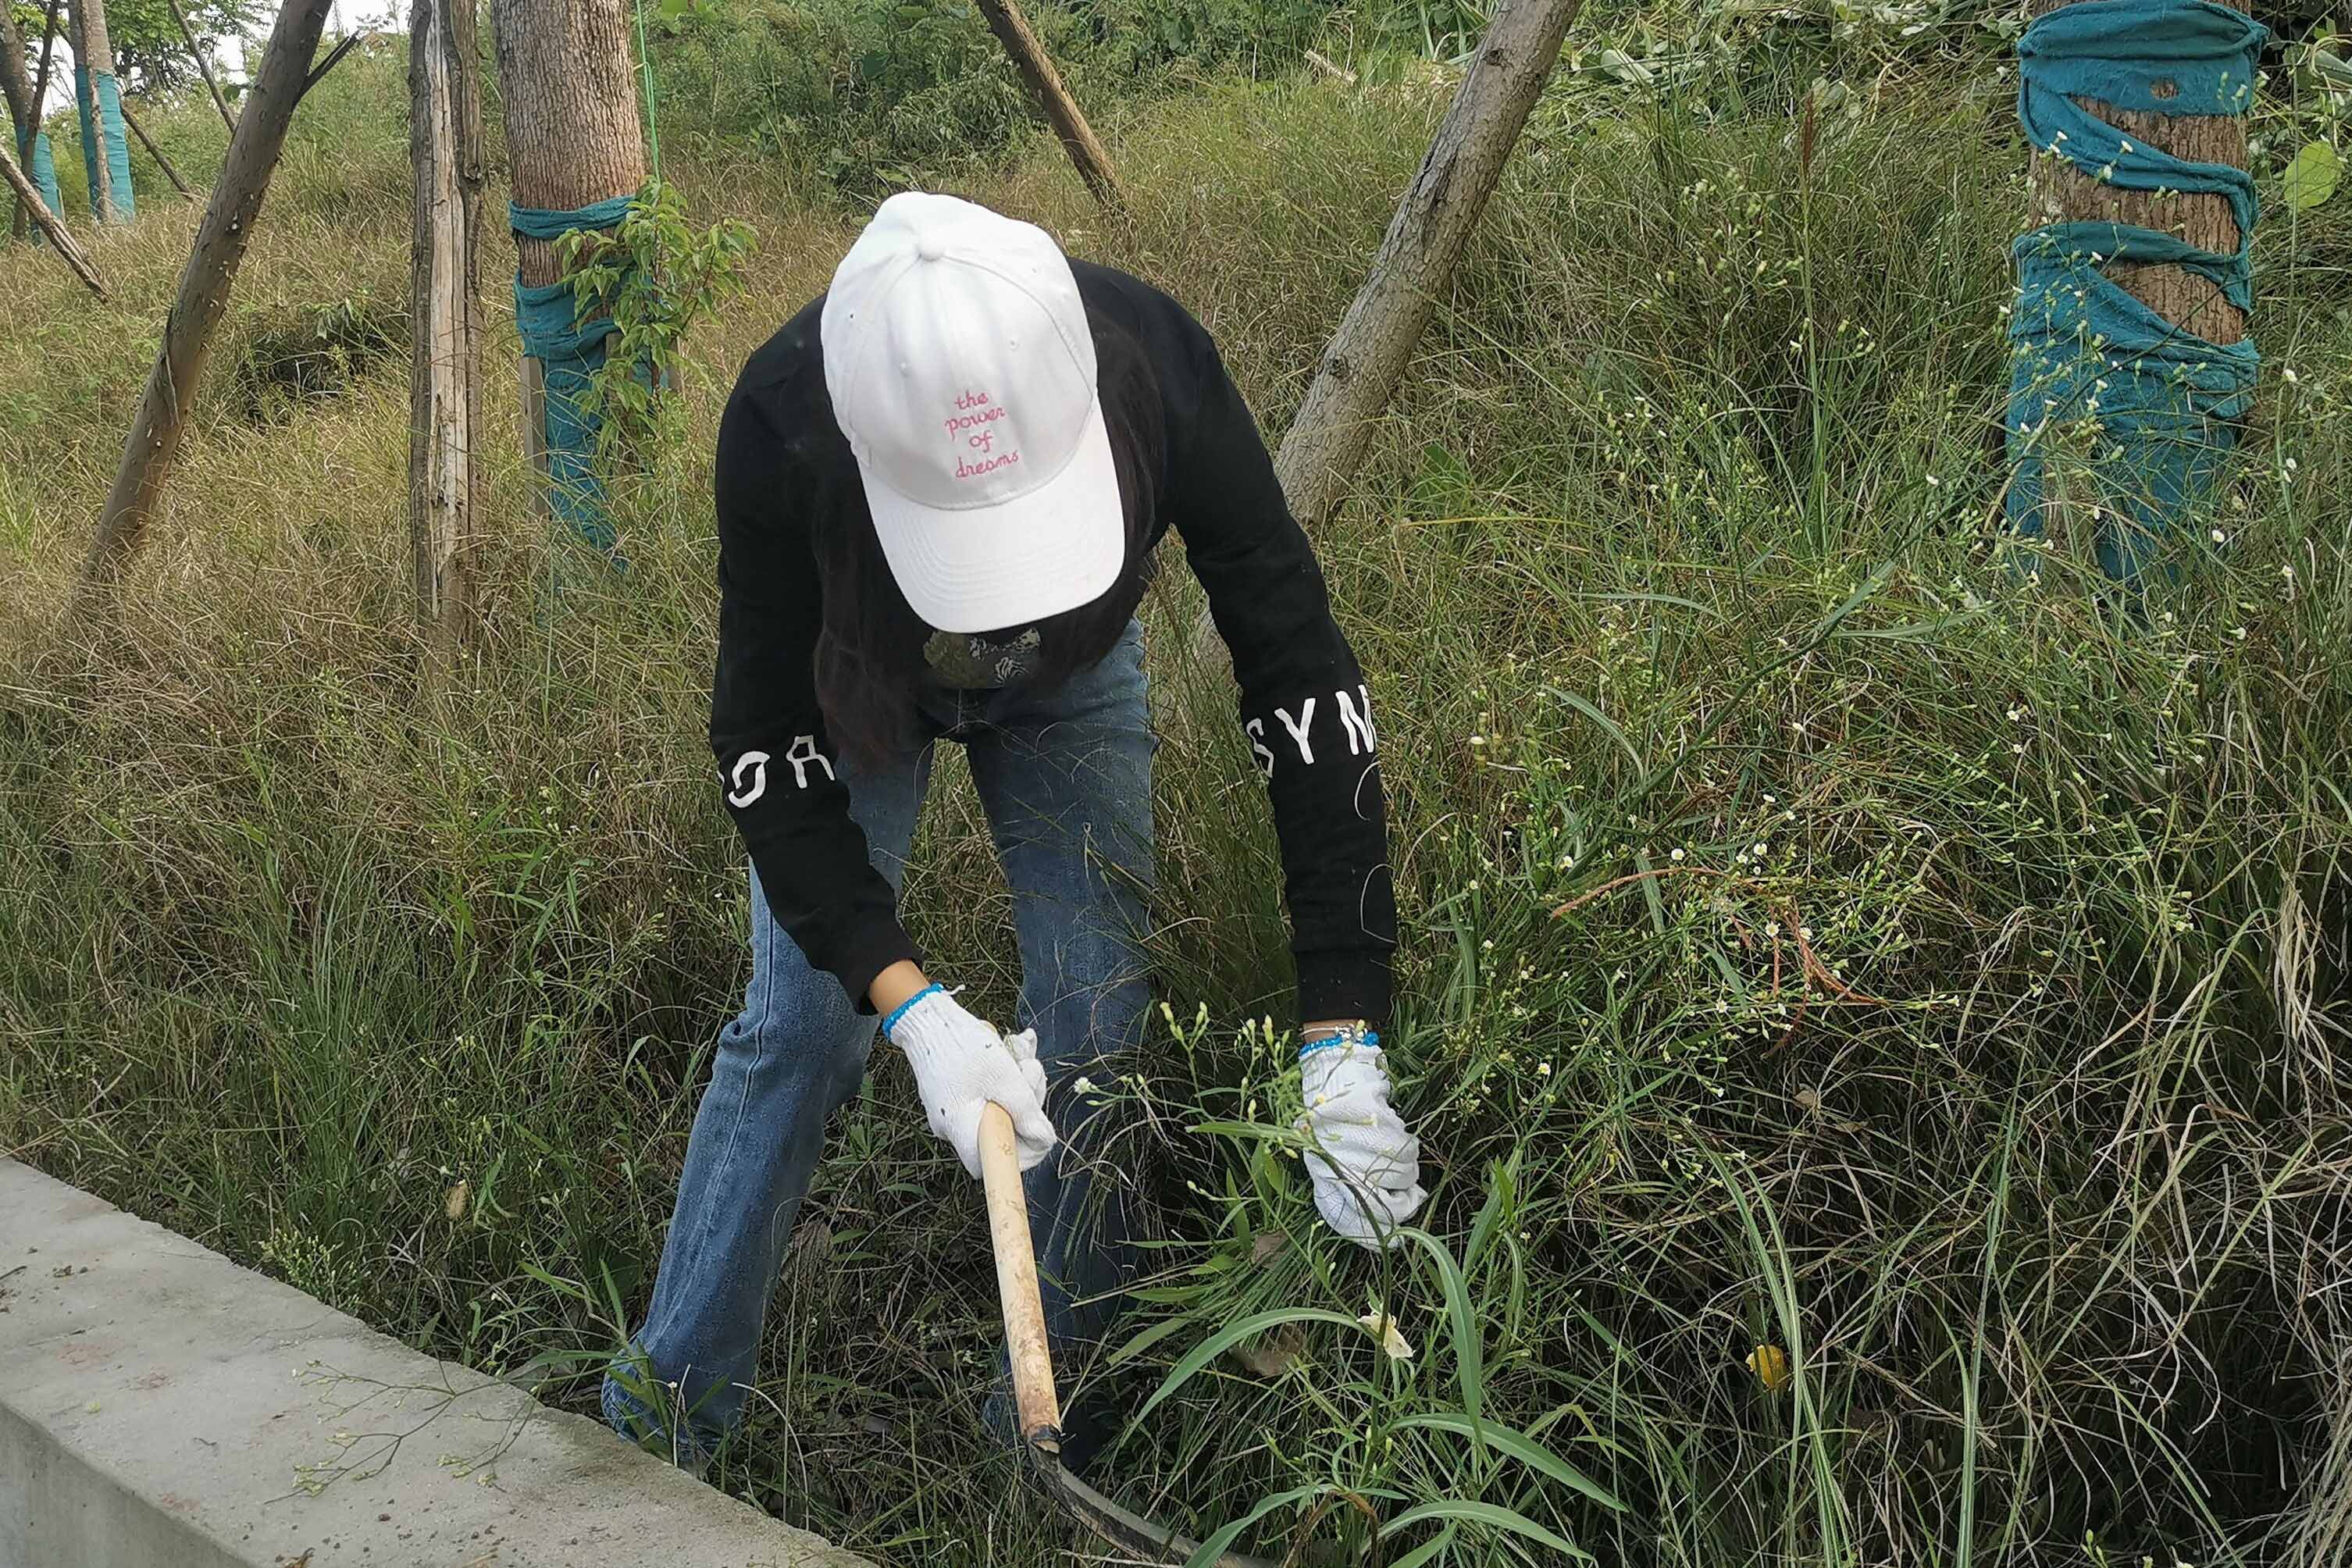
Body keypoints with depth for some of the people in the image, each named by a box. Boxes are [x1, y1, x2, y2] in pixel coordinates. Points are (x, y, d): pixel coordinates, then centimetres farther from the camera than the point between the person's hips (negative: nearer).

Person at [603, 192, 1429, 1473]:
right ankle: (658, 1428, 13)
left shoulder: (1156, 372, -40)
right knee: (797, 1024, -6)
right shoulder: (781, 428, -41)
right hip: (860, 678, -1)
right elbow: (768, 746, -28)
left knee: (1098, 1030, -4)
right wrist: (912, 1007, -40)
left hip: (1069, 684, 1)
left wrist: (1343, 1044, -35)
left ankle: (1051, 1450, 14)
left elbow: (1304, 684, -32)